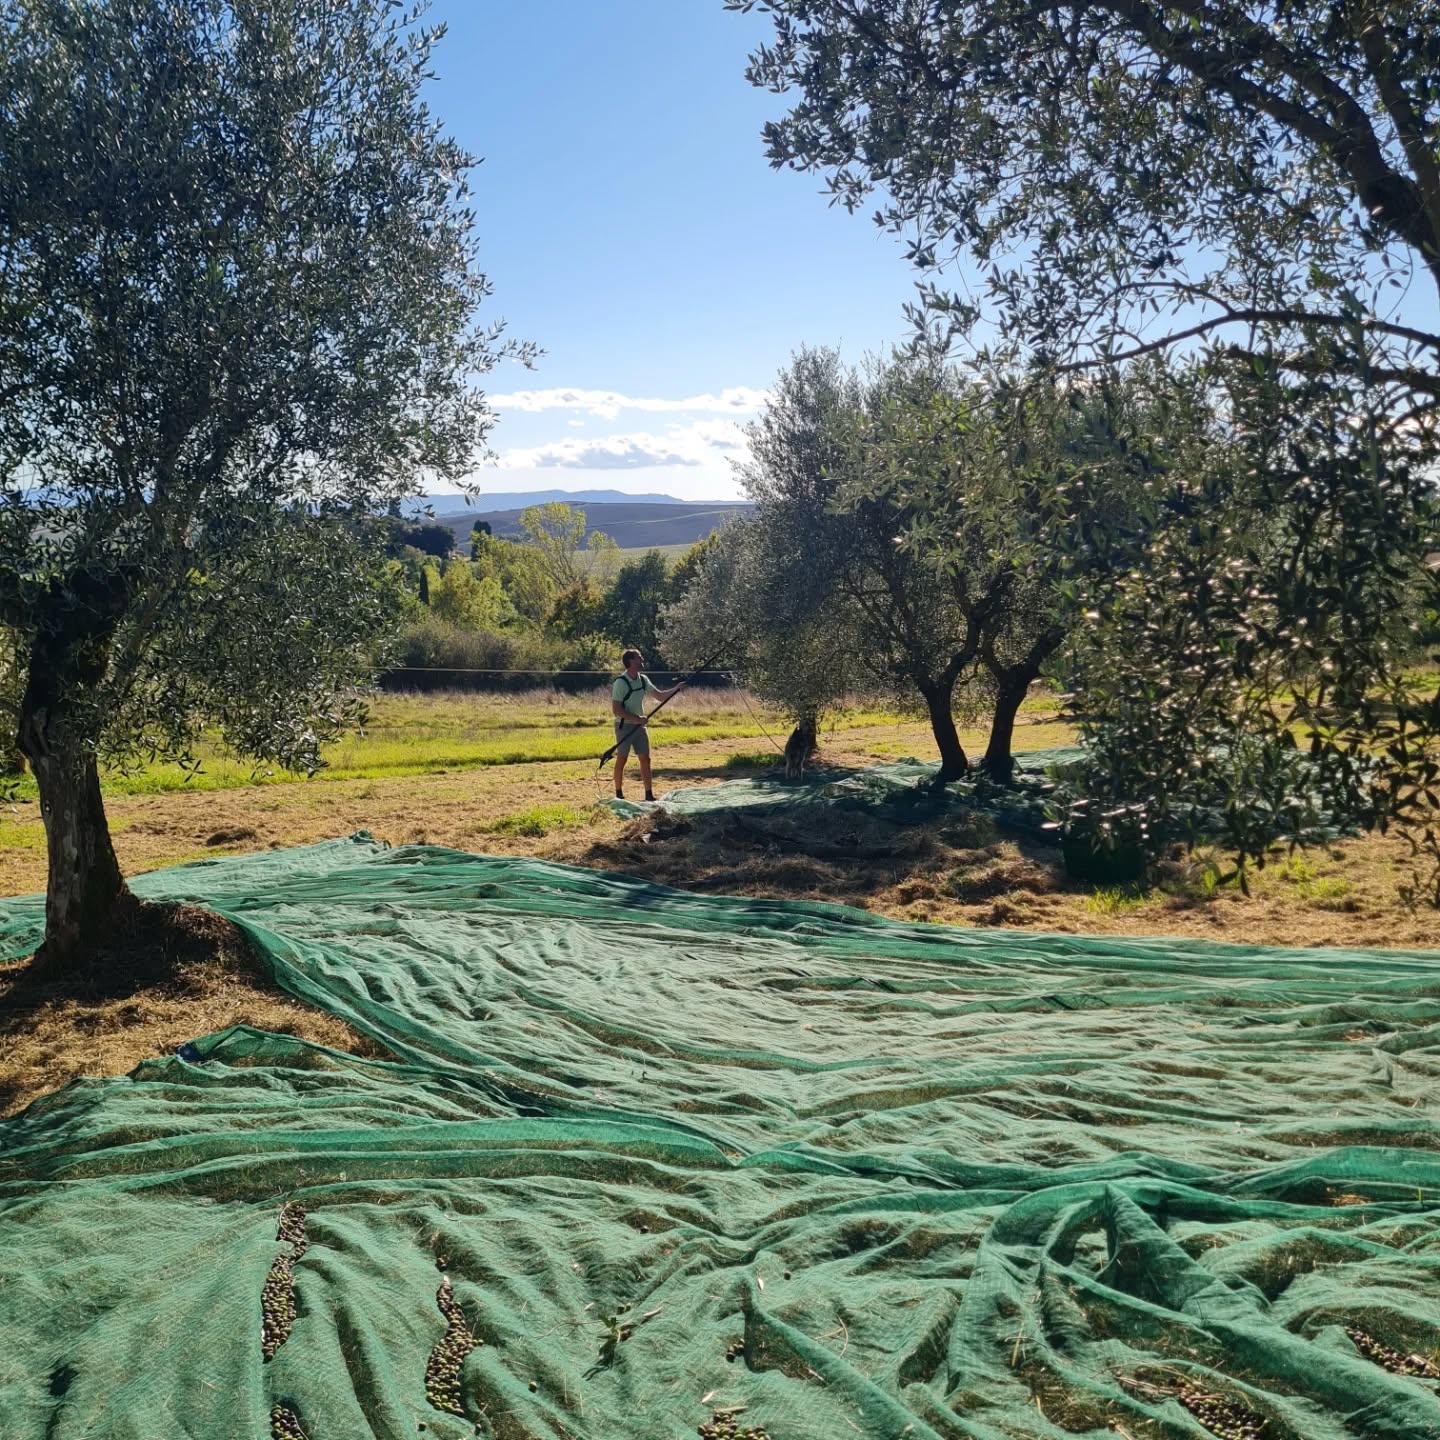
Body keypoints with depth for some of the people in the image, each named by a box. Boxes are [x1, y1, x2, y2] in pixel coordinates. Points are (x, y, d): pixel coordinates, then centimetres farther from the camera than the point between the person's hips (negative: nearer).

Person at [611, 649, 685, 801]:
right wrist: (637, 718, -22)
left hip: (640, 726, 7)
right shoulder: (620, 683, -17)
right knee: (621, 759, 1)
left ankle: (649, 794, 8)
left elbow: (660, 696, 10)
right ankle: (618, 794, 11)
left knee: (645, 759, 4)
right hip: (624, 726, -7)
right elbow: (616, 710, -19)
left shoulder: (643, 680, 6)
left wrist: (675, 689, -6)